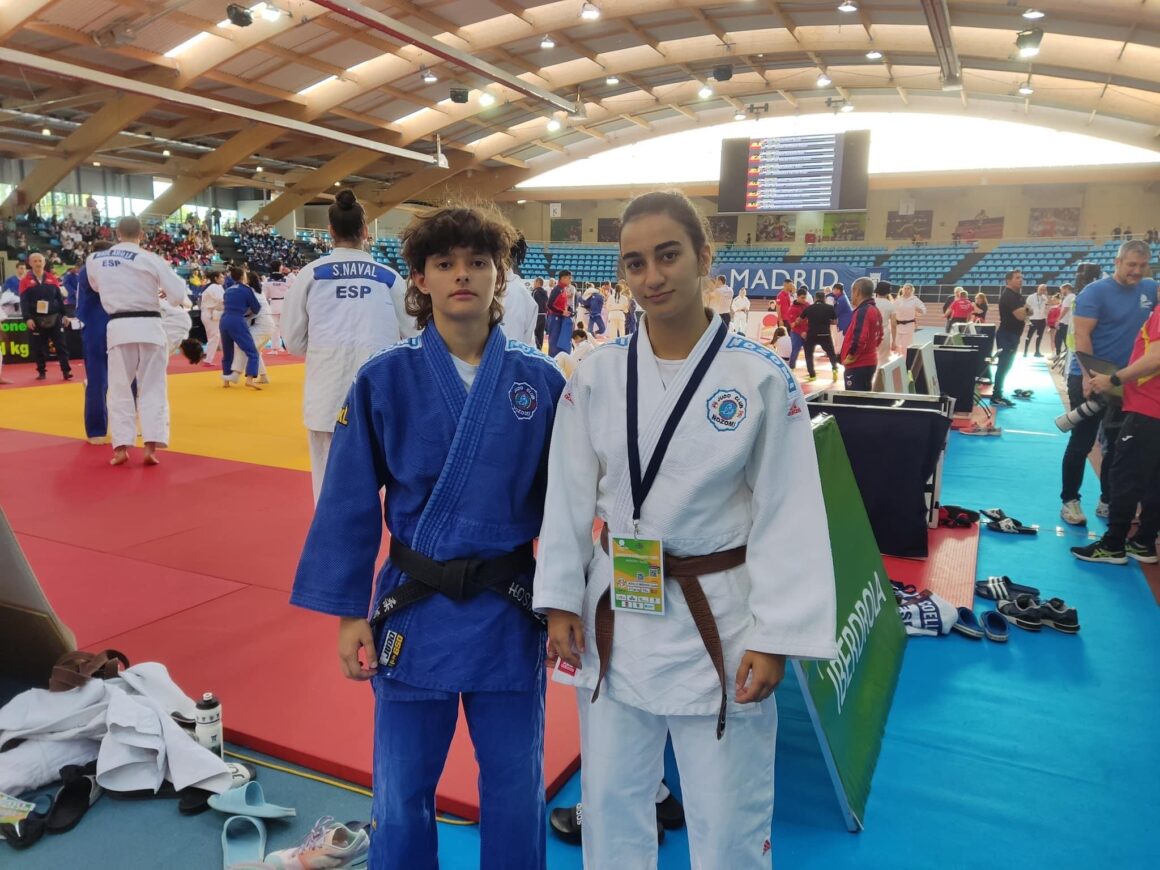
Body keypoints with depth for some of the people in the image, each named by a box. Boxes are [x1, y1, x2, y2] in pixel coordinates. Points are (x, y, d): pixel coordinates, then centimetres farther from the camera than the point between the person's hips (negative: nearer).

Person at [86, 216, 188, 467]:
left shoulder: (94, 260, 5)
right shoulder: (151, 260, -6)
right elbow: (178, 296, -5)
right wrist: (162, 289, 15)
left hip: (118, 327, 2)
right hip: (149, 327, -2)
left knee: (119, 389, 11)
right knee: (152, 388, 4)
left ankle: (121, 447, 5)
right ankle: (151, 446, -4)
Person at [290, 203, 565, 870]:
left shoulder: (541, 381, -5)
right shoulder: (384, 381, -7)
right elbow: (350, 506, -2)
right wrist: (349, 613, -1)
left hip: (511, 615, 1)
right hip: (413, 614, 0)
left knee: (517, 794, 16)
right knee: (402, 797, 14)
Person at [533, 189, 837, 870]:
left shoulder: (761, 377, -11)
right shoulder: (597, 374, -4)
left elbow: (789, 514, -9)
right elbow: (569, 497, 2)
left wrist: (776, 638, -10)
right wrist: (561, 601, 2)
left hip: (718, 622, -2)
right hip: (615, 617, 3)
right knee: (611, 802, 20)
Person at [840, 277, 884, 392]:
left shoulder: (862, 311, -18)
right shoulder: (875, 310, 12)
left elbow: (859, 338, -28)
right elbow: (879, 336, 21)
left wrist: (850, 356, -16)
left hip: (858, 365, -10)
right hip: (869, 362, 10)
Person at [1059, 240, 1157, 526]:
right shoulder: (1095, 292, -11)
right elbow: (1082, 336, -17)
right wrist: (1088, 376, -25)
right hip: (1089, 378, -6)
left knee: (1120, 444, 12)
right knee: (1082, 443, 0)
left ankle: (1108, 501, 24)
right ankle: (1069, 501, 11)